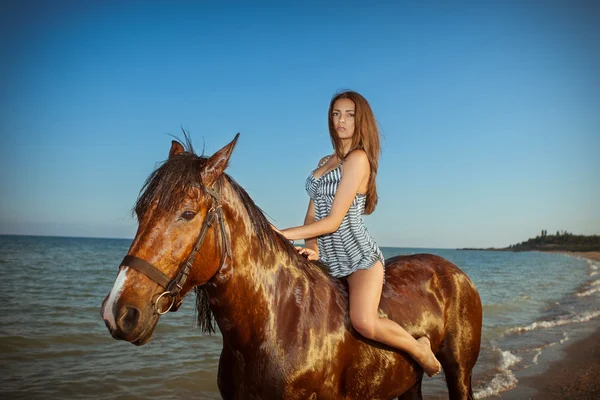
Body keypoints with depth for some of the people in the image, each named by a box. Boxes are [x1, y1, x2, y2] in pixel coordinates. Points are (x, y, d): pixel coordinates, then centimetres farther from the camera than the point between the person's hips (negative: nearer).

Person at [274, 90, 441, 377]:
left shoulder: (358, 159, -10)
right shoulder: (324, 163, 16)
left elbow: (333, 221, -16)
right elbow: (312, 215, 9)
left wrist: (283, 234, -20)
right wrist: (313, 248, -11)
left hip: (358, 256, -8)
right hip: (327, 260, 8)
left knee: (364, 323, -29)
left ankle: (419, 349, 0)